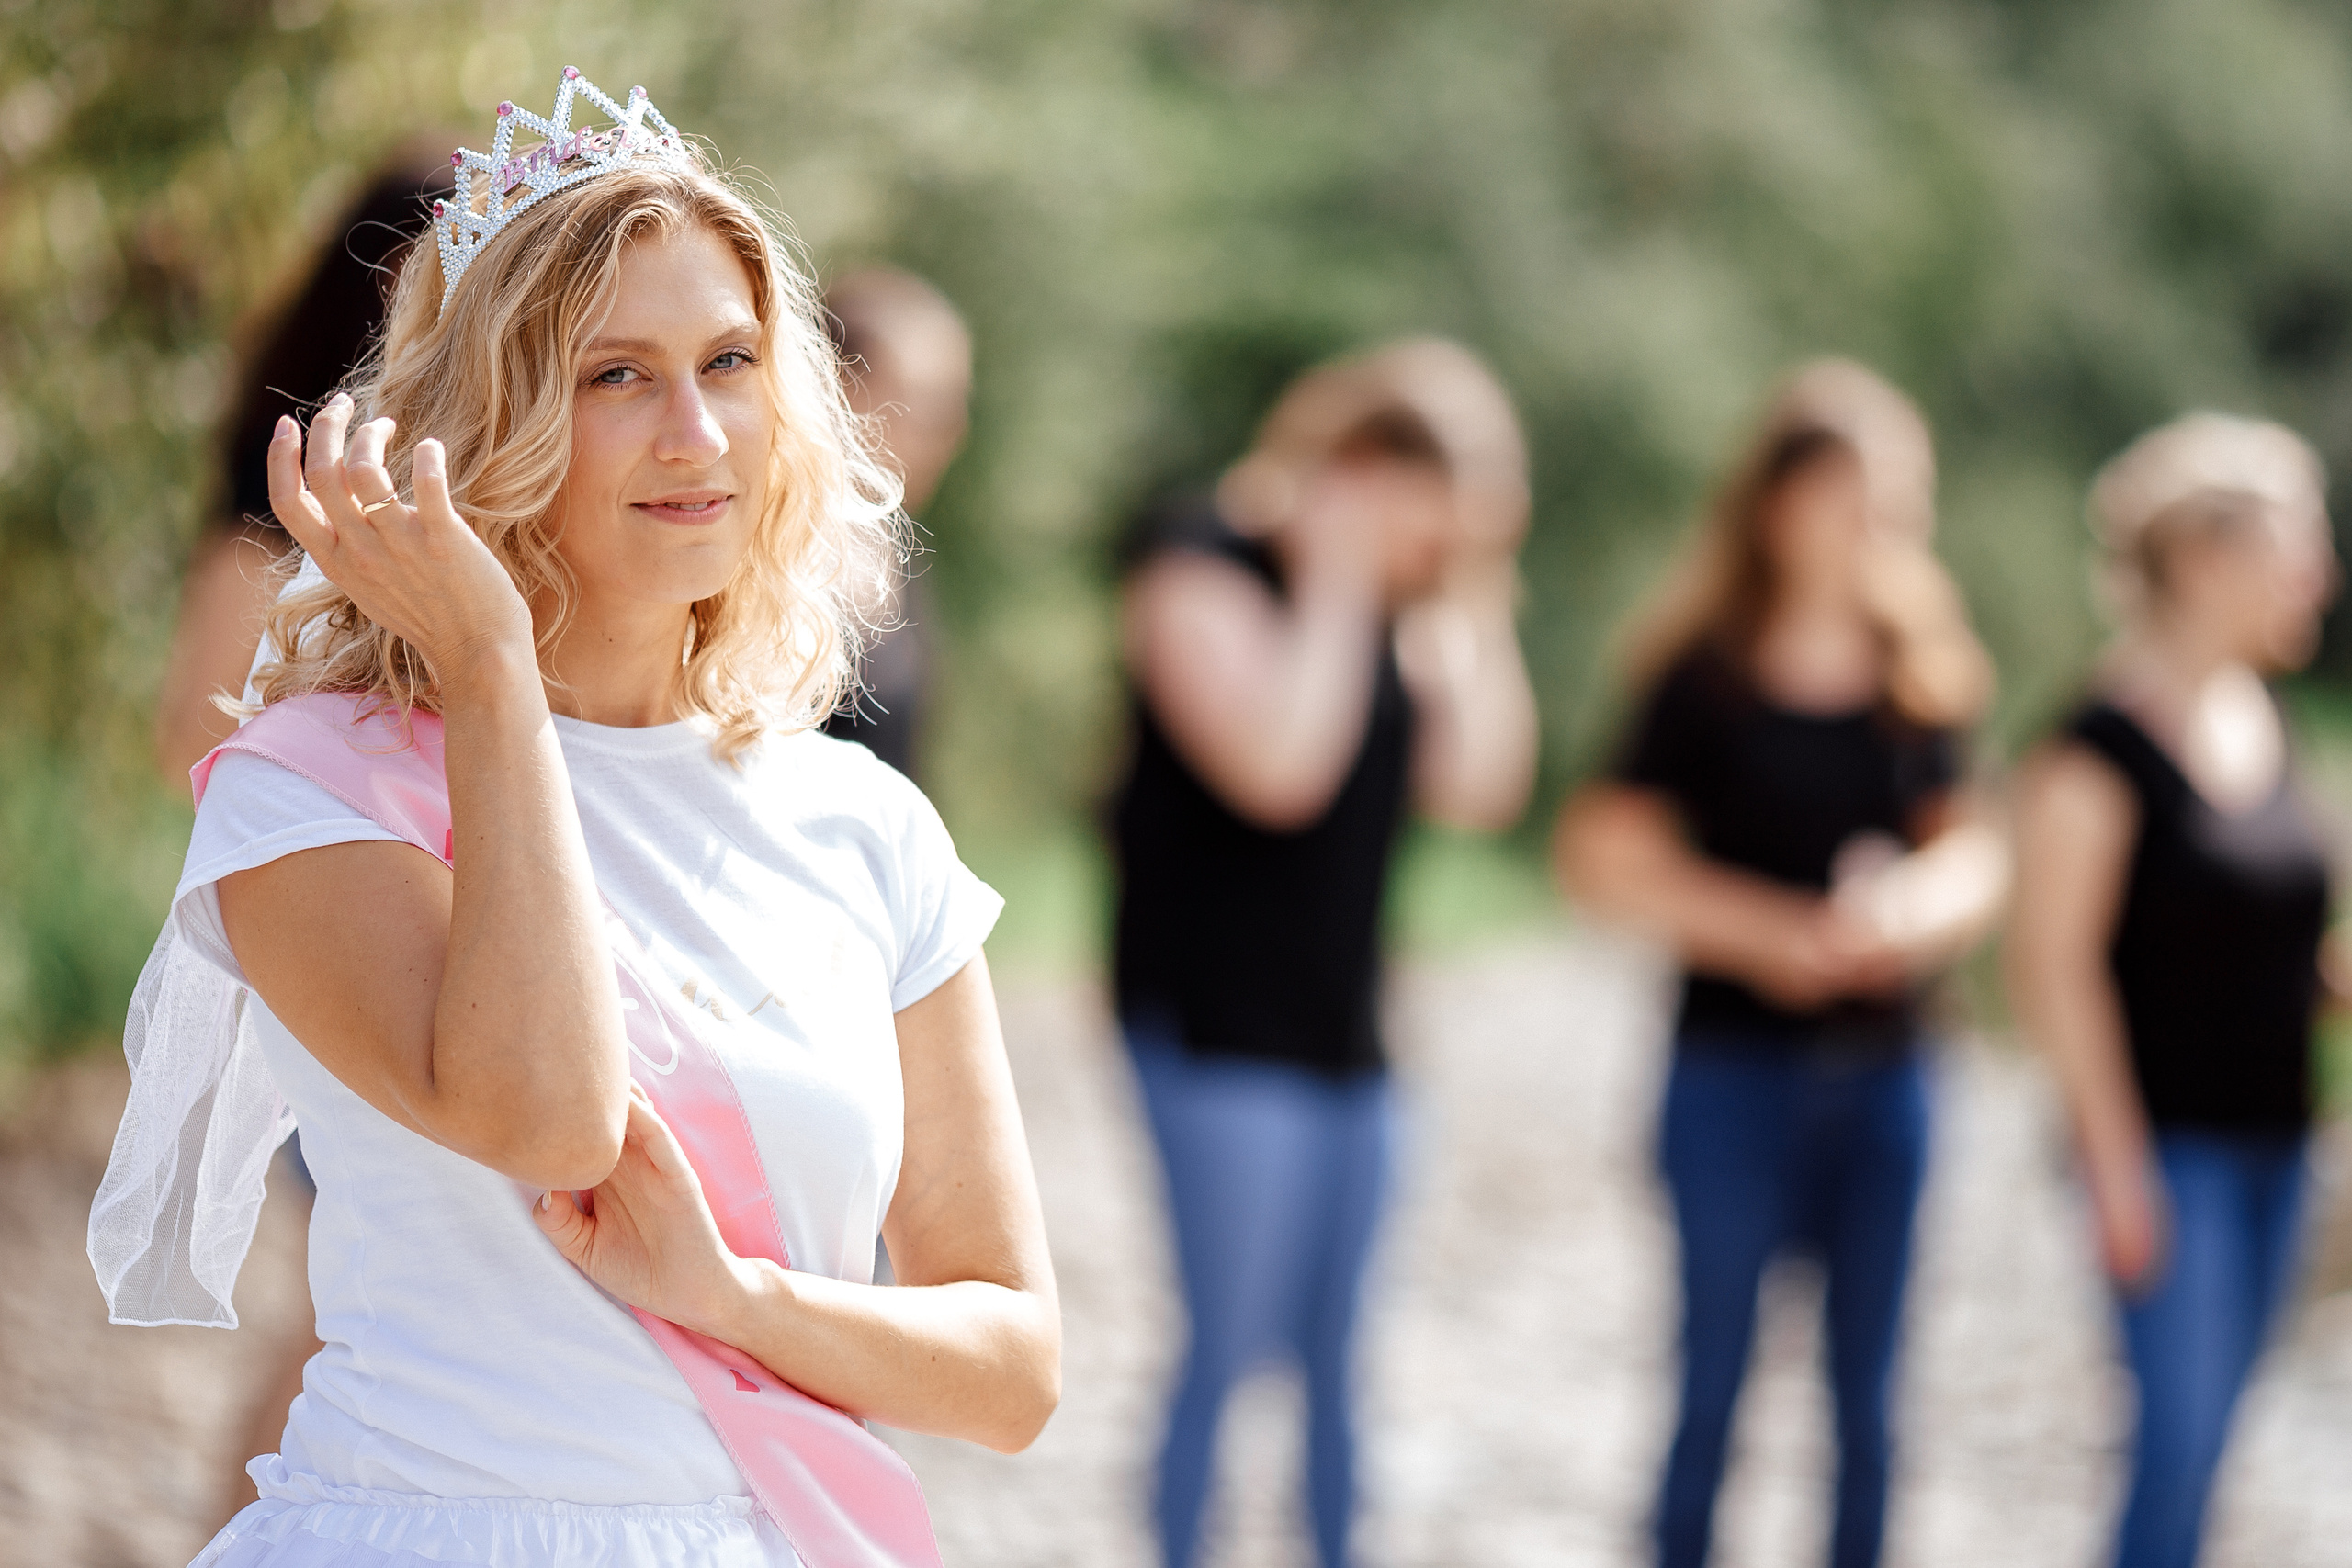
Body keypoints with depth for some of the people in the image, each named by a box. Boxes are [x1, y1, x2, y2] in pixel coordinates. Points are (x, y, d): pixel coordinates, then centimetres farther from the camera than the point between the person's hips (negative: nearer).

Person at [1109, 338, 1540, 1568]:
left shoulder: (1406, 604, 12)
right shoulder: (1199, 563, -10)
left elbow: (1479, 788, 4)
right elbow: (1278, 767, -22)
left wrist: (1475, 607, 0)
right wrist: (1334, 588, -16)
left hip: (1345, 1030, 7)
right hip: (1220, 1024, -7)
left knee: (1333, 1355, 10)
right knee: (1233, 1343, -8)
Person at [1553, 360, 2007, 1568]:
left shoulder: (1921, 681, 6)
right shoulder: (1706, 676, -5)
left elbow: (1974, 855, 7)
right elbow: (1605, 856, -9)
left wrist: (1909, 907, -14)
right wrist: (1770, 933, -15)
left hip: (1880, 1070, 4)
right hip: (1737, 1068, -4)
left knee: (1866, 1386, 8)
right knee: (1716, 1369, 3)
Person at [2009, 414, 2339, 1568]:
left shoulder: (2262, 724, 10)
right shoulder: (2103, 743, -13)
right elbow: (2053, 962, -14)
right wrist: (2119, 1161, -16)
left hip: (2269, 1138, 7)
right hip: (2169, 1140, -7)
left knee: (2200, 1439, 11)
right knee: (2179, 1427, -11)